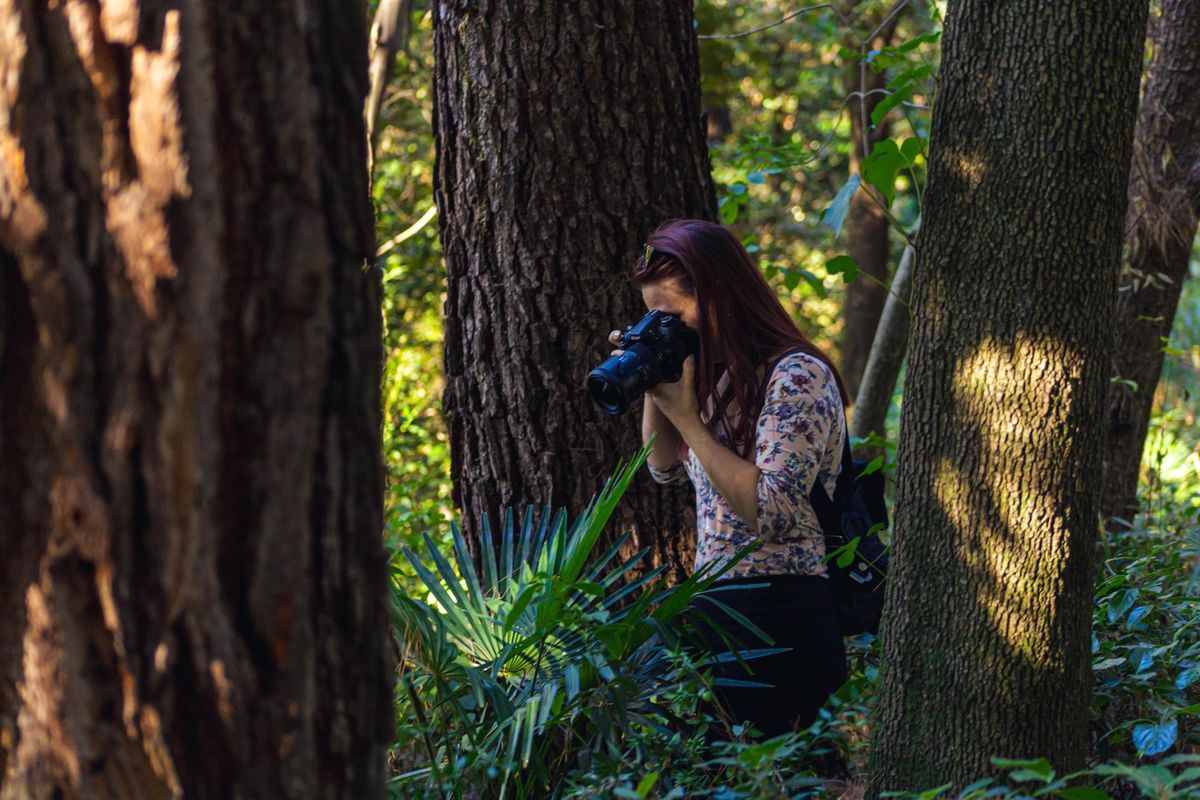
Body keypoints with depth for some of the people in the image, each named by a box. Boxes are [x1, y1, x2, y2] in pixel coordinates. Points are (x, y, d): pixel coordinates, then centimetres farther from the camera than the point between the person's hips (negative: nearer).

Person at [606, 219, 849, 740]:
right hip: (714, 608, 9)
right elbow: (667, 470, 27)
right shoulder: (719, 377, 14)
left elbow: (771, 514, -21)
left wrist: (686, 416, -16)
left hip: (778, 623, -9)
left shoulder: (798, 376, -13)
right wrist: (653, 390, 10)